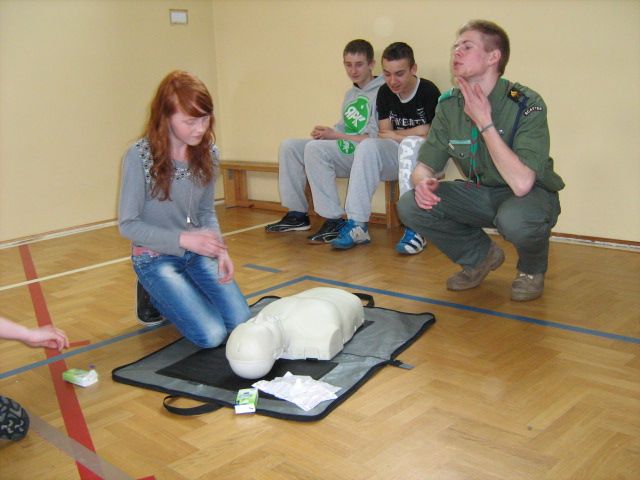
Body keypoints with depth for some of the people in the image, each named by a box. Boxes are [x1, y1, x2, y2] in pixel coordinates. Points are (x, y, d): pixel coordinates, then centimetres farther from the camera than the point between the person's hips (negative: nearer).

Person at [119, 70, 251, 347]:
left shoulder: (207, 153, -3)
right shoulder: (140, 157, -19)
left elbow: (207, 211, 6)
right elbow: (128, 224, -14)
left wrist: (219, 248, -13)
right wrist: (183, 239, -24)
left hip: (197, 253, 5)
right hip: (155, 258, -5)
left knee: (240, 322, -7)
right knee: (212, 335, -15)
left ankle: (177, 296, 19)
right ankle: (156, 298, 13)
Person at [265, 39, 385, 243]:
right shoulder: (350, 94, 21)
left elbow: (375, 138, -17)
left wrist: (335, 135, -13)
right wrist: (326, 132, -4)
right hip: (345, 149, 9)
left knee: (314, 148, -31)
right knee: (289, 146, 2)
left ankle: (334, 221, -28)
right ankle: (297, 214, 2)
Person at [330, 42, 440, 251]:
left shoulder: (428, 91, -11)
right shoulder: (384, 93, 6)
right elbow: (384, 134, 6)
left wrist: (395, 135, -3)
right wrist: (412, 134, -10)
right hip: (396, 156, 5)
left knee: (410, 144, -36)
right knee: (368, 145, -24)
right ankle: (357, 225, -28)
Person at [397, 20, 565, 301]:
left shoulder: (526, 105, -23)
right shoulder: (450, 105, -7)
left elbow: (521, 183, -34)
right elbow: (425, 165, -1)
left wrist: (485, 122, -31)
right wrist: (423, 182, -26)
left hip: (532, 195, -5)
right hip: (481, 194, 5)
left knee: (514, 219, -39)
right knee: (410, 206, -14)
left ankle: (532, 269, -1)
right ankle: (480, 256, 10)